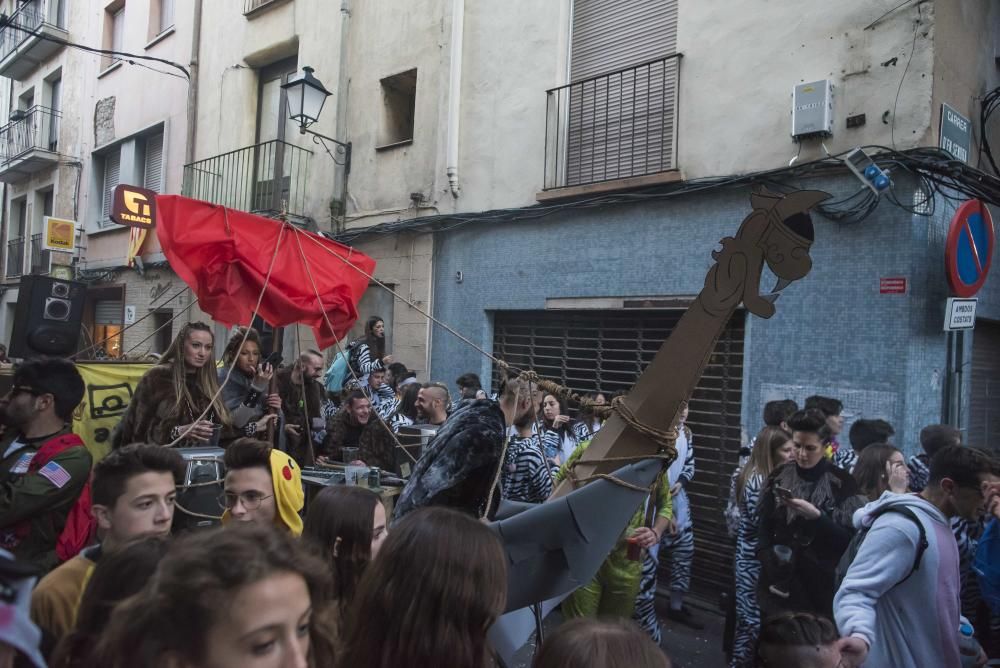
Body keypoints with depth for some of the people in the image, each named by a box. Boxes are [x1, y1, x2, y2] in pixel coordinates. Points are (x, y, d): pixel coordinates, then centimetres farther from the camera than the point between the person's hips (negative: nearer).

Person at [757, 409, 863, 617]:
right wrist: (771, 572, -6)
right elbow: (763, 531, 6)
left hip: (822, 588, -2)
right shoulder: (779, 477, 4)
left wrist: (815, 515, -20)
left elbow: (848, 540, -6)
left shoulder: (842, 483, -5)